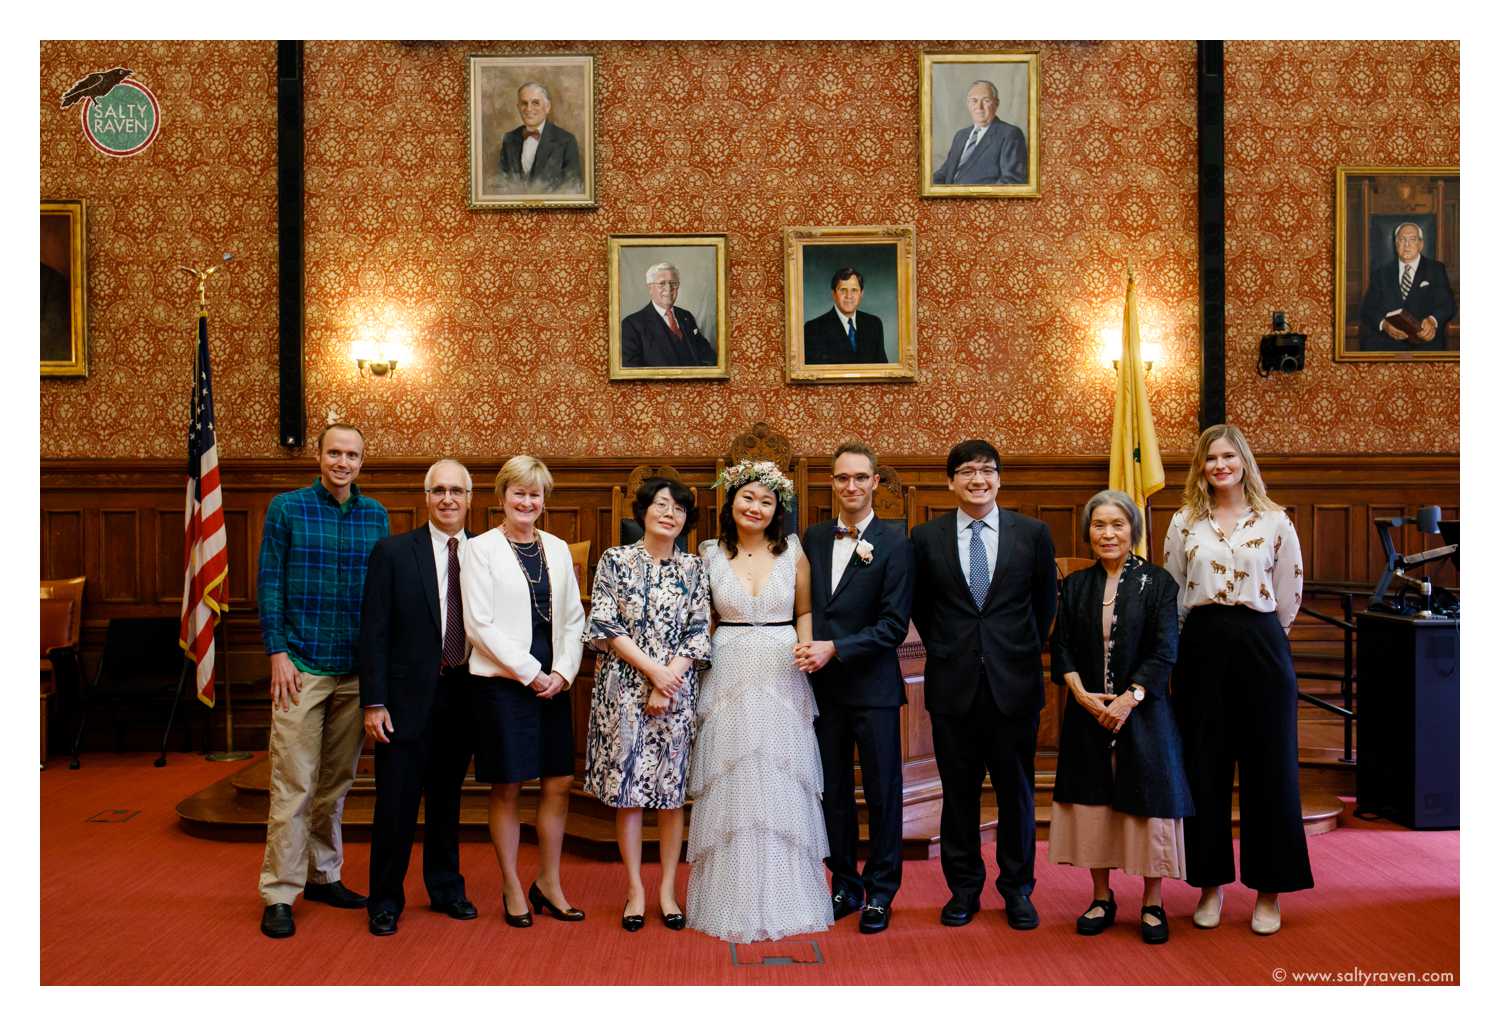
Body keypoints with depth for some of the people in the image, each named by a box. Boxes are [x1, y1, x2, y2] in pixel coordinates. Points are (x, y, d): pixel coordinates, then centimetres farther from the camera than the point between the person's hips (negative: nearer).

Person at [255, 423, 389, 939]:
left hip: (357, 668, 4)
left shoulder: (375, 515, 8)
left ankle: (324, 874, 26)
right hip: (302, 665, -4)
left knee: (337, 781, 12)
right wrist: (277, 652, -9)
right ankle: (280, 894, 7)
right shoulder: (287, 508, -1)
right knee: (295, 784, -2)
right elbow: (268, 582, -2)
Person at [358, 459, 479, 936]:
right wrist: (373, 703, -11)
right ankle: (385, 900, 20)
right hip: (408, 697, -3)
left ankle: (445, 888, 32)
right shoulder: (393, 552, -4)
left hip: (463, 695, 3)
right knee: (396, 802, 4)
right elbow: (373, 632, -6)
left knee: (447, 798, 16)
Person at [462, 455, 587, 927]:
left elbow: (573, 618, 10)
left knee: (559, 783, 7)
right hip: (501, 683, -4)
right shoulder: (480, 549, -4)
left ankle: (549, 883, 23)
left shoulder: (557, 549, 10)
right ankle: (512, 889, 19)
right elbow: (479, 624, -9)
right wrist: (529, 673, -11)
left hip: (553, 683, 5)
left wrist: (563, 671, -4)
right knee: (506, 788, 4)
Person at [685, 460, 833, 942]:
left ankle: (784, 896, 20)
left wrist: (807, 647, -8)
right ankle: (734, 898, 17)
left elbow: (804, 612, 10)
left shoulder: (793, 553, 2)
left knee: (781, 789, 6)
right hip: (728, 679, 0)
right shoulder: (711, 555, 3)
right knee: (731, 791, 4)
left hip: (781, 680, 0)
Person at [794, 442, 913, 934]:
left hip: (873, 686, -4)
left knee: (882, 791, 6)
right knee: (833, 790, 12)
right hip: (824, 685, 4)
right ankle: (845, 884, 27)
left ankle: (880, 892, 20)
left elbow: (894, 624, -12)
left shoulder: (894, 542, -7)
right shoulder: (814, 537, 8)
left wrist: (835, 649, -18)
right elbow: (805, 604, 12)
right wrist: (809, 650, -3)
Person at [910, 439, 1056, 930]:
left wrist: (1025, 652, 11)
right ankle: (963, 888, 22)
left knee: (1016, 790, 9)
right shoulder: (926, 537, 1)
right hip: (953, 685, 0)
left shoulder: (1033, 533, 2)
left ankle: (1018, 889, 24)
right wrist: (944, 650, 8)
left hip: (1014, 682, 0)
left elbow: (1046, 602, 11)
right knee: (958, 791, 9)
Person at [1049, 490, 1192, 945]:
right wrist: (1082, 694, -11)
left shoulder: (1157, 582, -2)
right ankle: (1102, 899, 21)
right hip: (1087, 712, 3)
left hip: (1142, 712, -3)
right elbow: (1062, 649, 4)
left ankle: (1152, 904, 16)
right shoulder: (1076, 585, 7)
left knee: (1147, 802, 1)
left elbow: (1164, 652, -7)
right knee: (1091, 801, 7)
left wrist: (1129, 698, -17)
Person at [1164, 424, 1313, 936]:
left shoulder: (1274, 522, 2)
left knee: (1268, 767, 3)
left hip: (1260, 647, -1)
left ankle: (1269, 891, 14)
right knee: (1204, 767, 6)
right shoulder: (1184, 523, 6)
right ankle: (1211, 883, 18)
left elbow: (1289, 593, 7)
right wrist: (1194, 637, 12)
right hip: (1202, 648, 1)